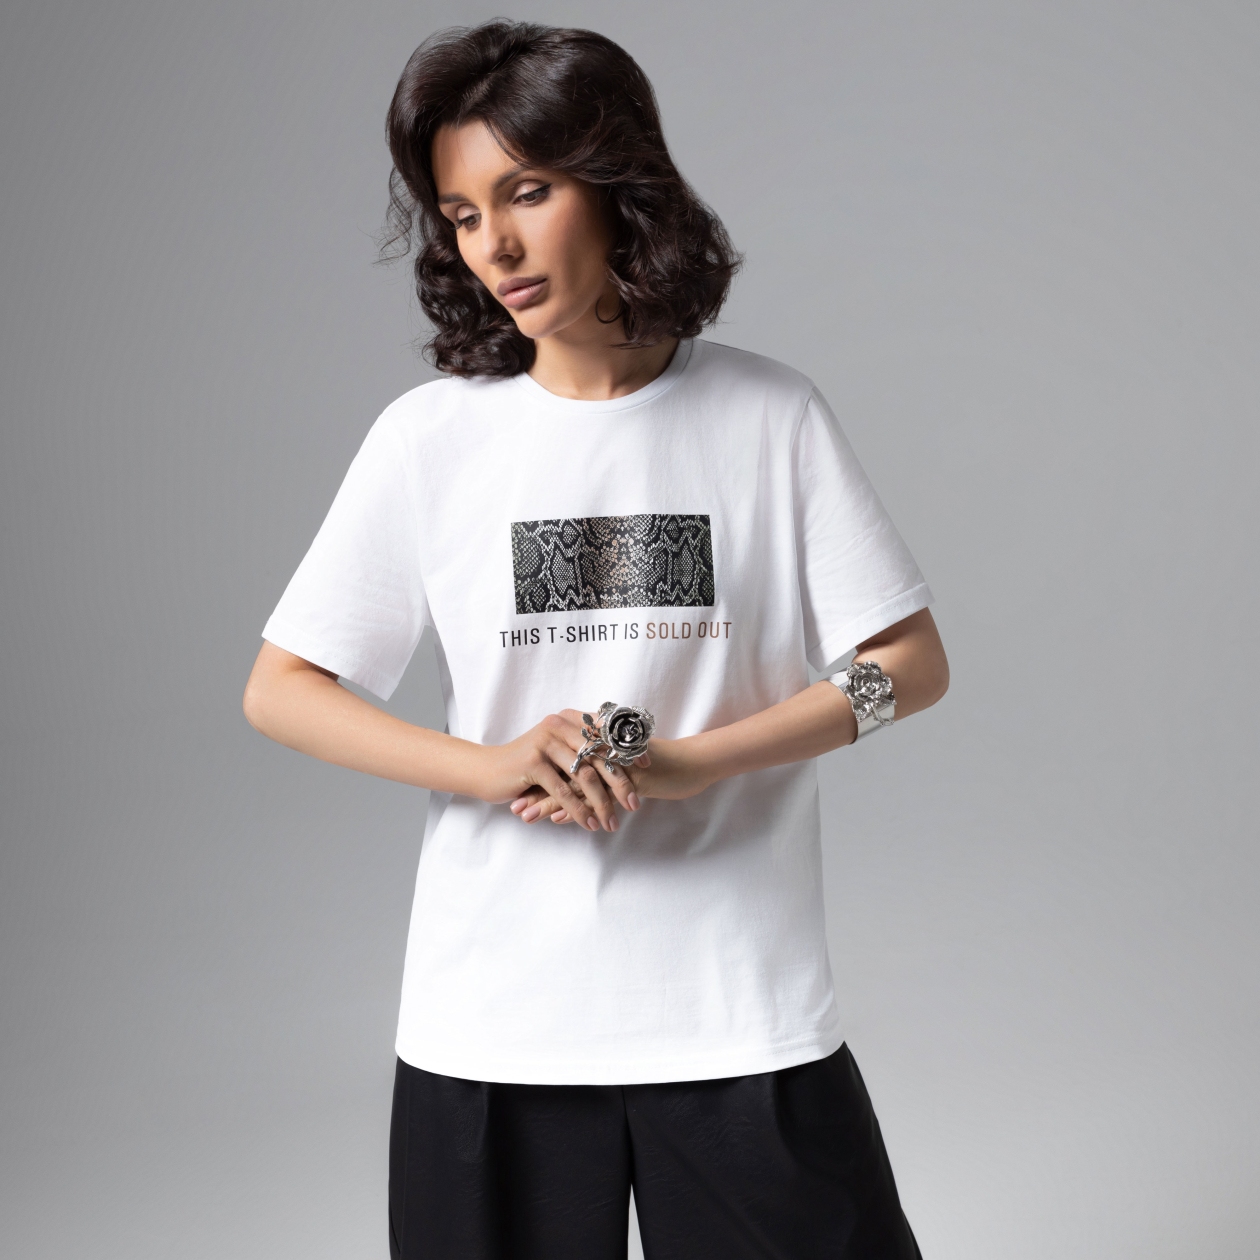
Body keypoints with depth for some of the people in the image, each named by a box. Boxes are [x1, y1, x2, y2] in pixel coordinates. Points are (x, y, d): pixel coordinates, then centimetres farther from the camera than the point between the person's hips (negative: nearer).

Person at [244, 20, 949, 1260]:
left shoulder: (770, 419, -1)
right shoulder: (428, 437, 0)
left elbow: (909, 666, 0)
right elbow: (278, 691, 2)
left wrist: (684, 762, -14)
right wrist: (494, 766, -14)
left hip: (743, 1009, 0)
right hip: (491, 1019, 1)